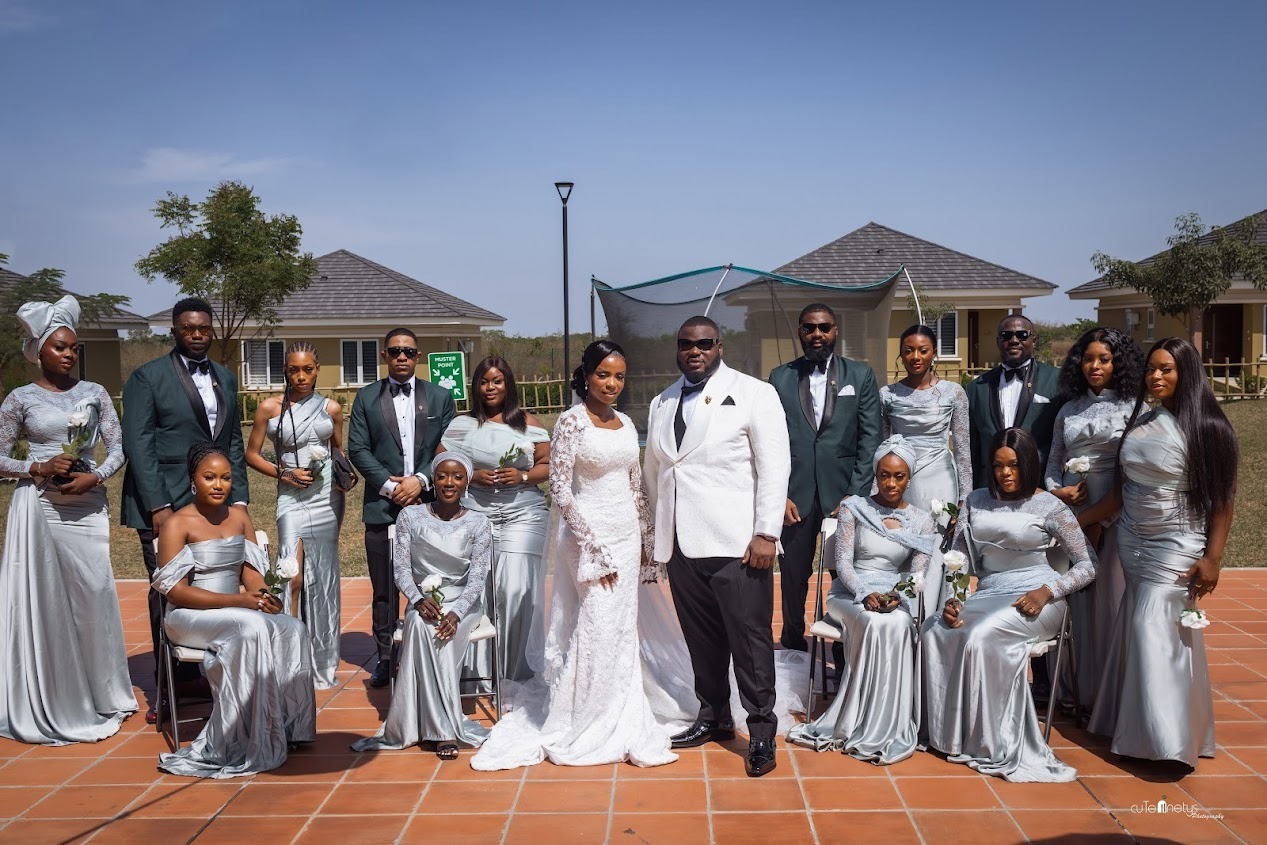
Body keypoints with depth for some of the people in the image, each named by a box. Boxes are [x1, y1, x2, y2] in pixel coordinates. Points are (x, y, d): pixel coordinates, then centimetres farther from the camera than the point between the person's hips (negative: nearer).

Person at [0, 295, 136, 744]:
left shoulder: (94, 393, 8)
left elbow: (117, 447, 5)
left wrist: (95, 476, -12)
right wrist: (39, 468, -13)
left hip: (87, 506, 2)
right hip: (40, 508, -2)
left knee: (93, 595, 3)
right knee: (44, 600, 1)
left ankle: (97, 695, 18)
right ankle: (48, 705, 13)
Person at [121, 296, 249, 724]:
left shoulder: (225, 379, 15)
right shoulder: (147, 377, -2)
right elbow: (138, 445, -8)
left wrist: (239, 497, 7)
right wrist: (158, 506, -14)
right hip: (164, 505, -5)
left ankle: (192, 677, 15)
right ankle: (169, 687, 12)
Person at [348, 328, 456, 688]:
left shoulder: (440, 397, 9)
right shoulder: (366, 398, 8)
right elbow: (357, 449, 1)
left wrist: (420, 480, -11)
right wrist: (389, 485, -10)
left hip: (428, 503, 0)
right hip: (382, 506, 0)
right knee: (384, 589, 6)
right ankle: (386, 658, 16)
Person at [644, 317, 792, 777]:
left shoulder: (753, 393, 0)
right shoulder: (662, 404, 16)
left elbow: (775, 466, -6)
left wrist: (766, 533, -12)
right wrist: (659, 531, 15)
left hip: (736, 543, -5)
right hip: (681, 543, 5)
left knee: (749, 639, -2)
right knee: (702, 638, 12)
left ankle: (761, 731, 10)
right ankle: (714, 717, 27)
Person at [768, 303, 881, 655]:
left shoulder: (861, 375, 5)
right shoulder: (780, 377, 7)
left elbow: (870, 438, 1)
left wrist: (855, 493, -7)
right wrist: (779, 494, -4)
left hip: (845, 491, -1)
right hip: (795, 493, 1)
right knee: (793, 575, 7)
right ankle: (793, 646, 23)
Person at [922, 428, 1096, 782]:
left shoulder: (1049, 506, 1)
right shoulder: (977, 501, 13)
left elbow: (1088, 565, 0)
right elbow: (957, 559, 10)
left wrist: (1047, 592, -16)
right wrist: (952, 600, -8)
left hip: (1034, 601, -4)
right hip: (986, 594, 4)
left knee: (981, 636, -33)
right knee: (935, 633, -25)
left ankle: (992, 744, -20)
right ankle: (950, 735, -15)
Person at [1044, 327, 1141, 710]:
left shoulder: (1133, 408, 0)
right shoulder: (1068, 410, 14)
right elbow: (1053, 462, 17)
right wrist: (1055, 491, -4)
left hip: (1113, 519, -4)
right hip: (1069, 516, 4)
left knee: (1109, 602, -1)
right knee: (1075, 602, 5)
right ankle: (1079, 690, 14)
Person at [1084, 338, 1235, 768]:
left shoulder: (1206, 427, -9)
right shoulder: (1139, 422, 7)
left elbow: (1223, 499, -8)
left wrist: (1212, 558, -13)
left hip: (1176, 549, -5)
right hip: (1133, 544, 6)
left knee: (1157, 633, -10)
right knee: (1138, 633, 8)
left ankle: (1170, 739, -1)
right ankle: (1136, 729, 19)